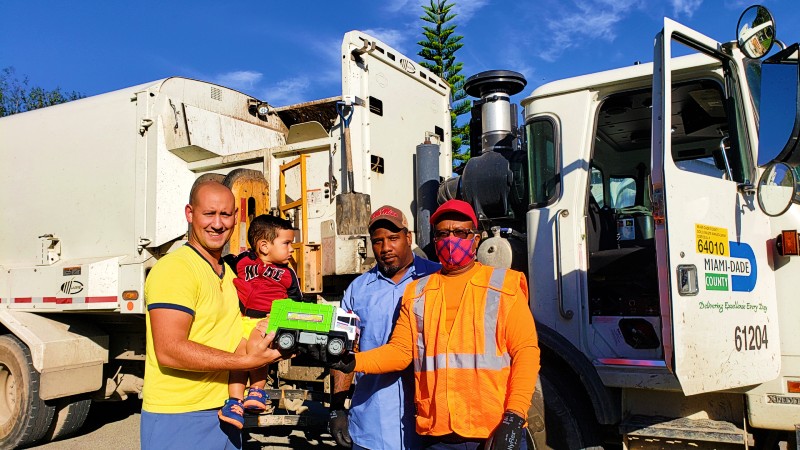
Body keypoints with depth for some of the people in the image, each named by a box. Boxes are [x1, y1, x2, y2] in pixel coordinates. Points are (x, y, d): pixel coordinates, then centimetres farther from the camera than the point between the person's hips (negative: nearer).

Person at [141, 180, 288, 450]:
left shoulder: (230, 273, 14)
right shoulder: (174, 268, -14)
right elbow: (169, 351, -21)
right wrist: (247, 361, -21)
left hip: (225, 415, 8)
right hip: (179, 419, -8)